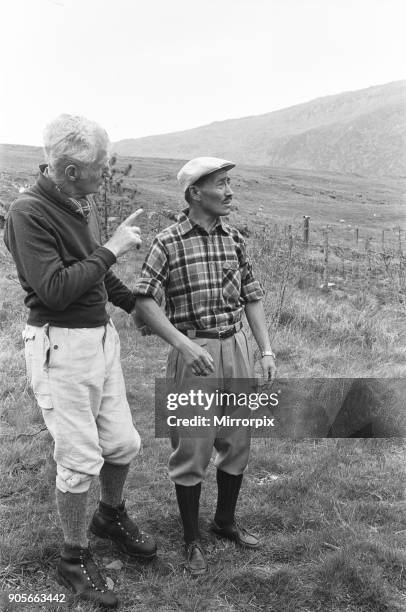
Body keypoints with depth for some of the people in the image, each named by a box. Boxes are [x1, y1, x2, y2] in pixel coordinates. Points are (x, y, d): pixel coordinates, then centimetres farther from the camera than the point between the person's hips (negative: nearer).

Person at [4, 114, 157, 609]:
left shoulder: (82, 202, 9)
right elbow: (53, 290, -24)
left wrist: (136, 305, 22)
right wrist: (111, 249, -18)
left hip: (101, 336, 8)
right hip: (60, 347, -7)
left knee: (122, 443, 14)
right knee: (80, 460, 1)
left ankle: (110, 516, 43)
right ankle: (73, 559, 24)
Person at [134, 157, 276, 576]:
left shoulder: (234, 239, 6)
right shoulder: (169, 242, -10)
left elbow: (252, 297, 10)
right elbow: (144, 302, -14)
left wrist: (266, 350, 3)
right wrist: (184, 345, -24)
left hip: (236, 347, 5)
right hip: (193, 352, -5)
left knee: (238, 441, 15)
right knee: (192, 449, 5)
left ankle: (225, 521, 37)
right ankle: (191, 539, 25)